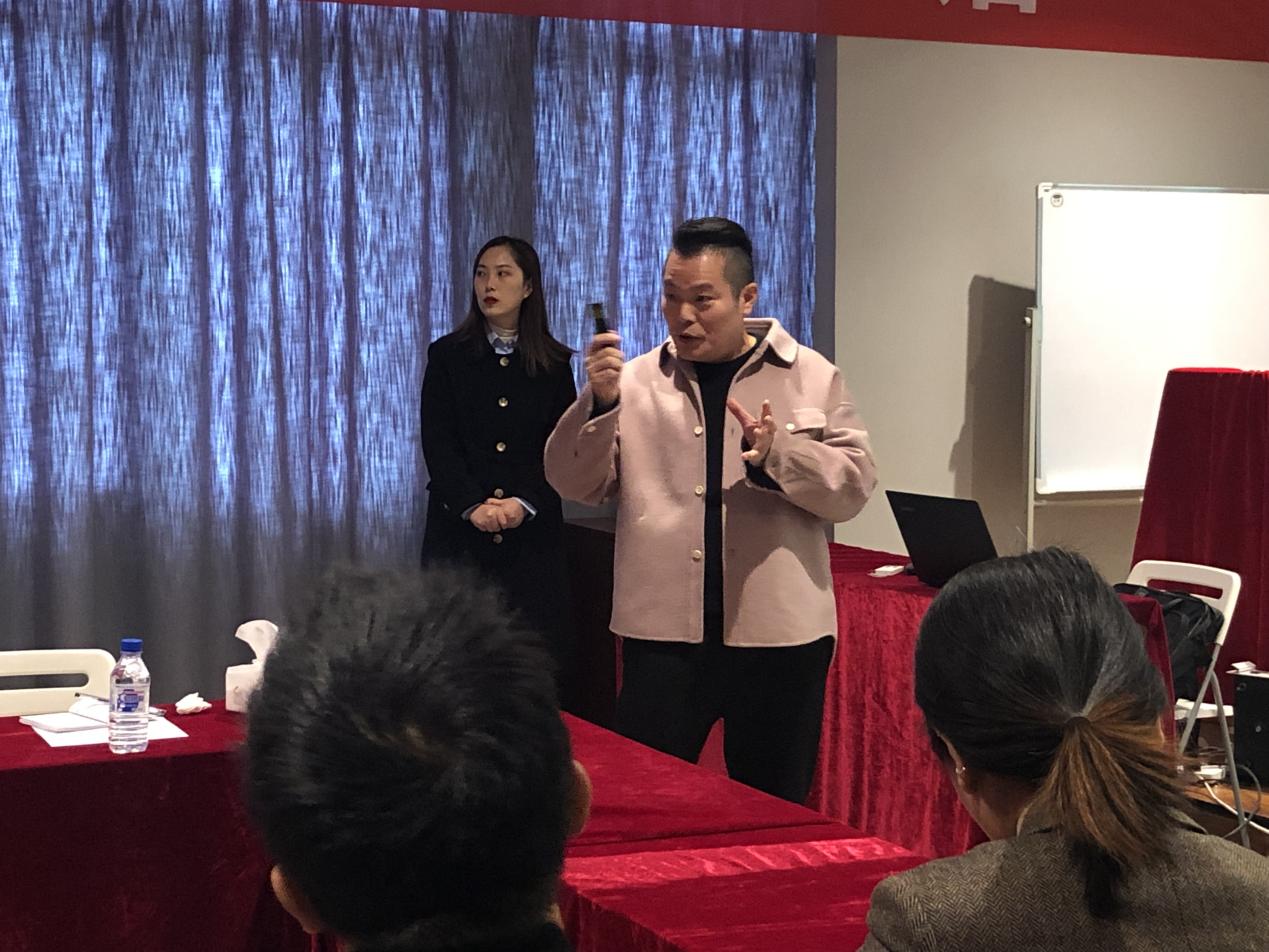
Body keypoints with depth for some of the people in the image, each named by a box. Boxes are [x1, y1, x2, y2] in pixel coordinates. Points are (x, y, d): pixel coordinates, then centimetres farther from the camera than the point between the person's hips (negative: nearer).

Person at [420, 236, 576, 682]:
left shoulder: (554, 363, 7)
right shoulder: (447, 356, 6)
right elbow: (437, 444, -1)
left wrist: (523, 503, -14)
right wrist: (473, 506, -15)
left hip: (532, 531, 0)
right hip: (459, 529, 0)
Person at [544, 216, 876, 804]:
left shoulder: (812, 378, 4)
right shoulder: (634, 380, 7)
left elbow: (853, 485, -1)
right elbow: (575, 483, 4)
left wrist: (778, 452, -18)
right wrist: (600, 403, -13)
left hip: (776, 631, 0)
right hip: (662, 630, 1)